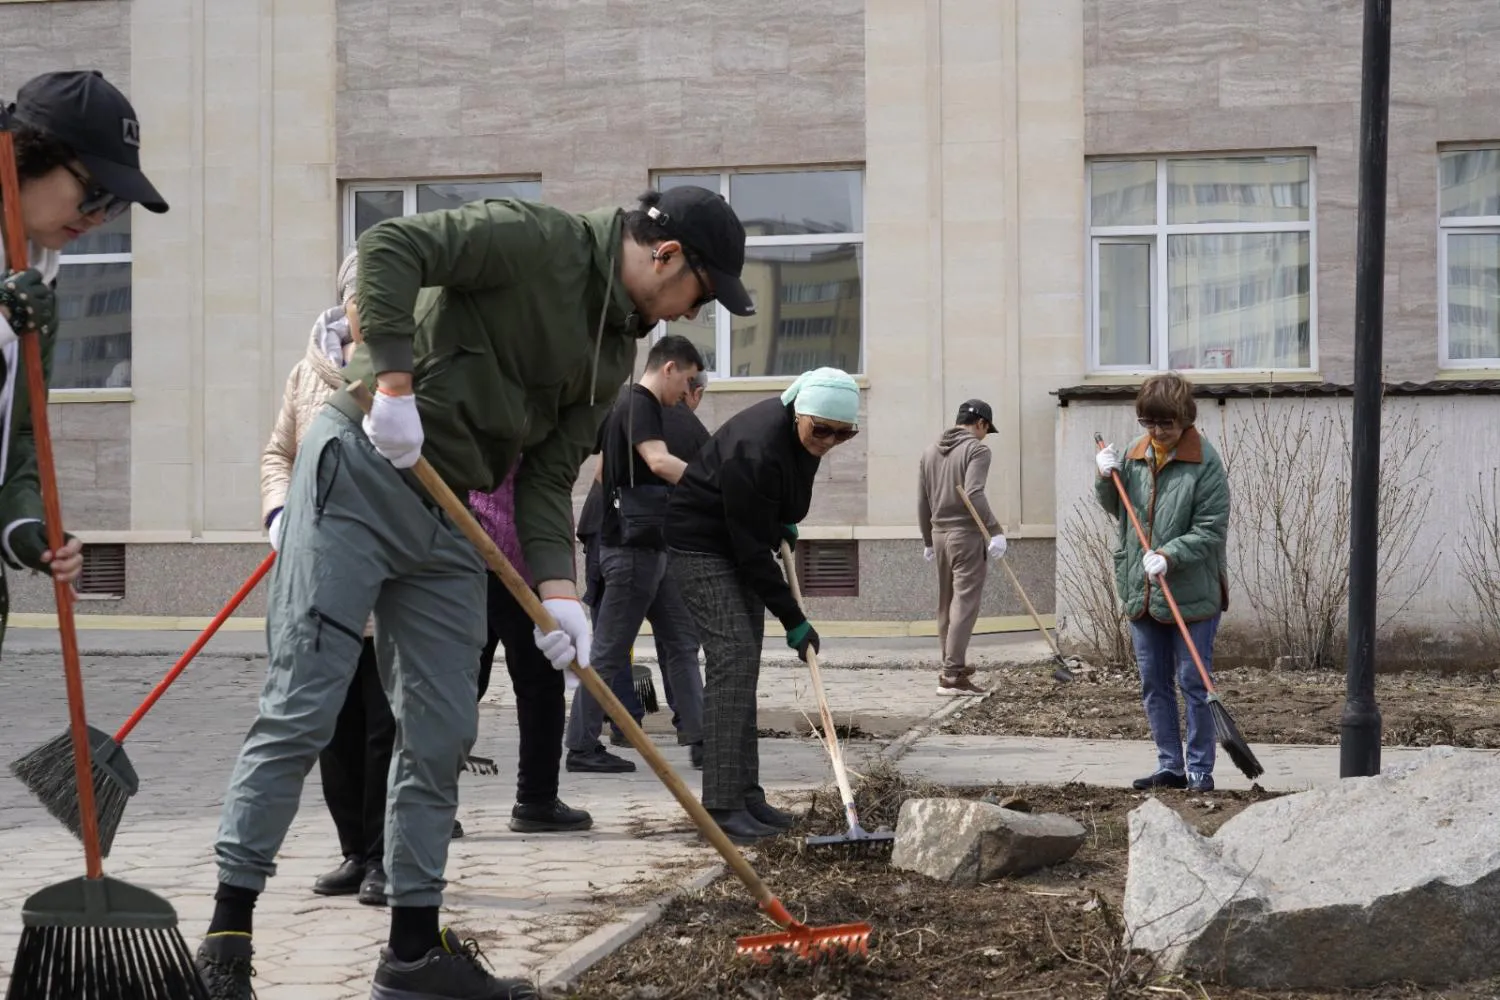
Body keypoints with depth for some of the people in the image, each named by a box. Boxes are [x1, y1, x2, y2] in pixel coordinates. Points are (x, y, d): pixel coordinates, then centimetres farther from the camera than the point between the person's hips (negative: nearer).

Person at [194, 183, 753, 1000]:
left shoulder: (615, 350, 13)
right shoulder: (536, 240, -11)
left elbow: (548, 476, 11)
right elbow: (390, 246, -21)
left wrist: (557, 589, -2)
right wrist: (395, 383, -26)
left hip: (445, 517, 8)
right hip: (359, 472, -8)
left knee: (442, 732, 7)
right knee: (301, 708, -8)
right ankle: (227, 932, -1)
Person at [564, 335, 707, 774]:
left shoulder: (629, 405, 17)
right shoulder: (639, 406, -14)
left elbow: (602, 474, 25)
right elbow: (659, 461, -31)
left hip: (650, 547, 10)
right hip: (632, 549, -10)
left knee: (681, 642, 10)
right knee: (610, 650, -4)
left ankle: (699, 738, 11)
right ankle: (582, 747, 2)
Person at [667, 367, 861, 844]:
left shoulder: (802, 435, -6)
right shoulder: (756, 450, -33)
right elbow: (751, 548, -29)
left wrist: (784, 523, 18)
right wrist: (793, 620, -23)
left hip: (744, 541, 9)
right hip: (702, 542, -9)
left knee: (744, 662, 7)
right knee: (732, 658, -18)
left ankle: (745, 795, 10)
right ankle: (722, 805, -20)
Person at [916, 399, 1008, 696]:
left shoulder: (931, 451, 14)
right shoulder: (977, 449, -8)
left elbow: (922, 502, 16)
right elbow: (973, 495, -22)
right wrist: (996, 531, -23)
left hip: (939, 534, 7)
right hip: (966, 536, -7)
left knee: (946, 604, 14)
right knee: (965, 604, -8)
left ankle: (952, 666, 22)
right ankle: (953, 674, -13)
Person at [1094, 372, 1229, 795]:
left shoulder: (1205, 463, -11)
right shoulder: (1135, 454, 7)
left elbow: (1211, 531, -14)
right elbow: (1117, 510, 21)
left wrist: (1169, 555, -25)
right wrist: (1107, 479, 2)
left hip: (1192, 593, -6)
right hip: (1141, 591, 6)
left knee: (1194, 683, 0)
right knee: (1154, 684, 11)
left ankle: (1199, 770, 8)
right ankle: (1169, 766, 20)